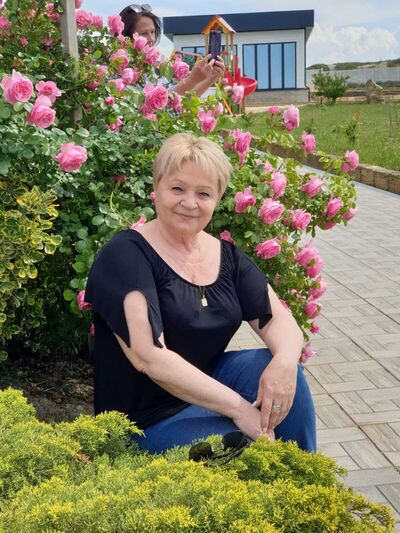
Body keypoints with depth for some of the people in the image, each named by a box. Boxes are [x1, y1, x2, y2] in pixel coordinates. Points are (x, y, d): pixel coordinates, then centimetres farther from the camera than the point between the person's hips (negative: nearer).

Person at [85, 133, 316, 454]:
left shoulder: (227, 256, 5)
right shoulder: (126, 255, -16)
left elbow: (279, 319, -2)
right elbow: (148, 357, -25)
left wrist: (285, 359, -27)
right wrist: (238, 407, -26)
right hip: (148, 418, -6)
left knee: (283, 372, -18)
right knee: (259, 453, -27)